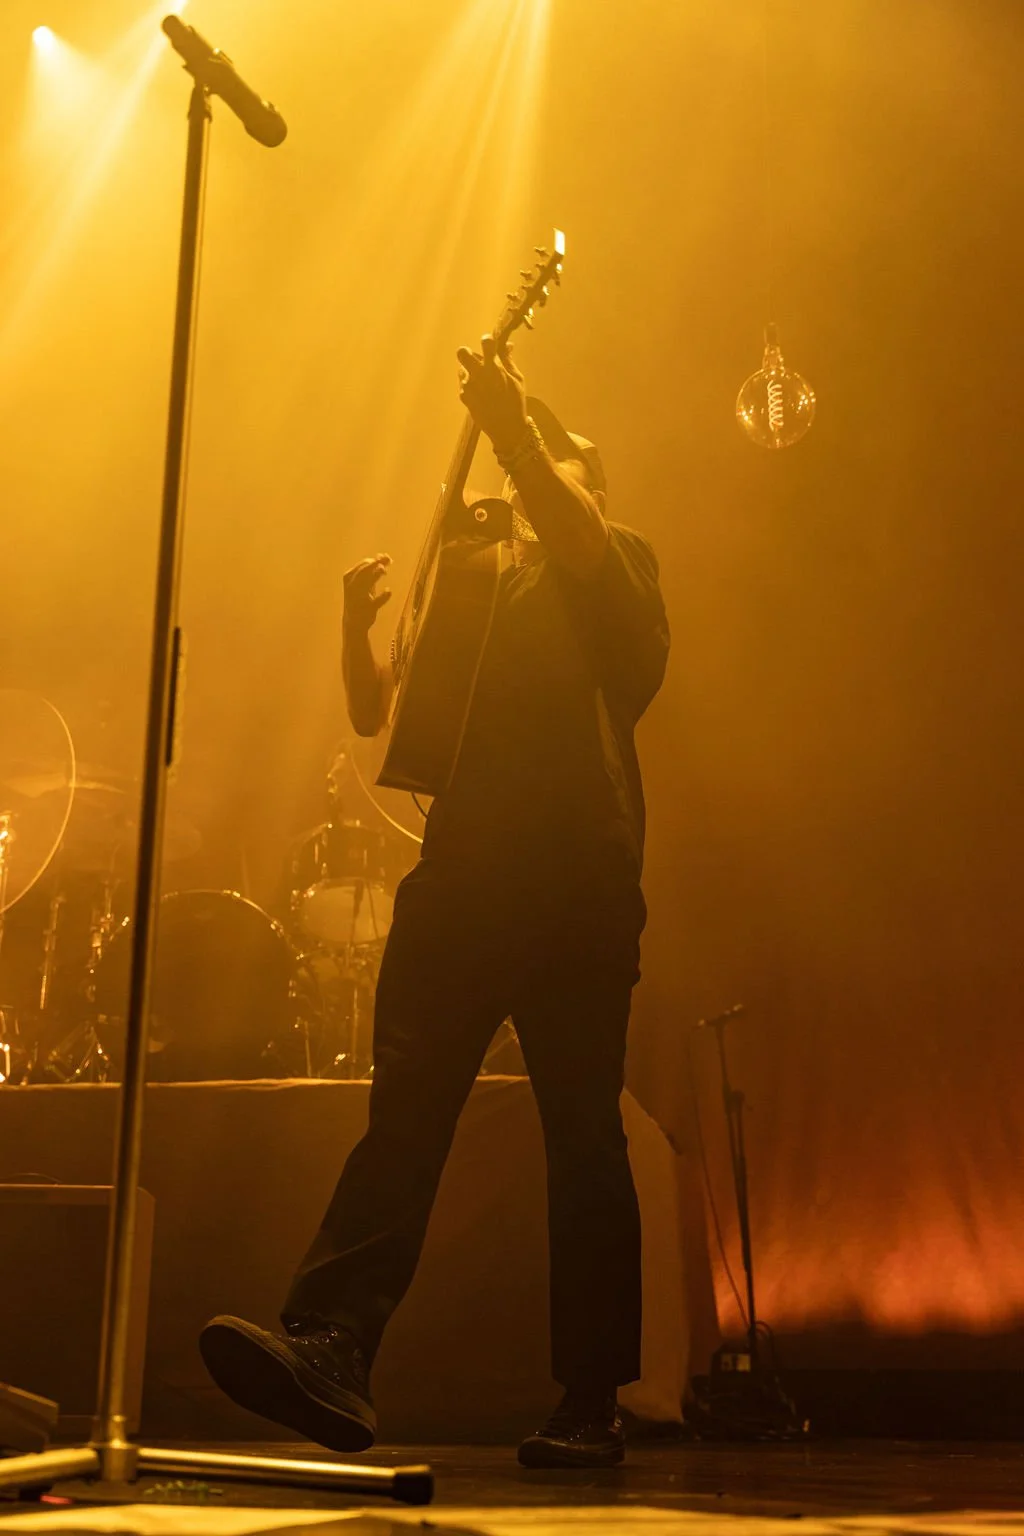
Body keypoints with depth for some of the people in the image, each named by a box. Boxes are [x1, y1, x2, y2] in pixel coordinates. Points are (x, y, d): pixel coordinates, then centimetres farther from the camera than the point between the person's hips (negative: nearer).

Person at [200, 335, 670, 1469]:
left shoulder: (619, 566, 12)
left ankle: (591, 1404, 6)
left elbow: (580, 542, -13)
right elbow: (378, 714, 24)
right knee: (405, 1103, -9)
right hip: (462, 876, 5)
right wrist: (358, 618, 9)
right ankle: (329, 1350, -17)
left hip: (578, 879, -4)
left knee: (582, 1135, -2)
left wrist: (513, 425, -16)